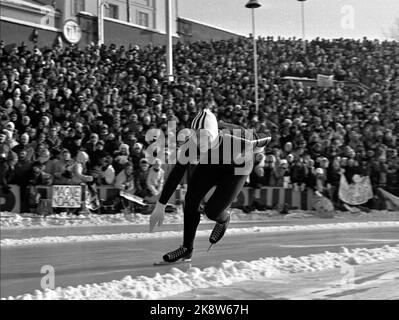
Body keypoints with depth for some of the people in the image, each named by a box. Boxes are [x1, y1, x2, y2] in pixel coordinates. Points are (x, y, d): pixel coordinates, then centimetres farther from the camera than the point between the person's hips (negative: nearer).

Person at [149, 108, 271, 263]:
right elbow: (174, 176, -24)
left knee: (212, 211, -14)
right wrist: (160, 207, -24)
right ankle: (187, 248, 2)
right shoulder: (190, 145, -33)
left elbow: (266, 138, -22)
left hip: (237, 168, -3)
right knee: (191, 199, -15)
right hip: (210, 164, 3)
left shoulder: (237, 141, -42)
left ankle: (223, 220, 24)